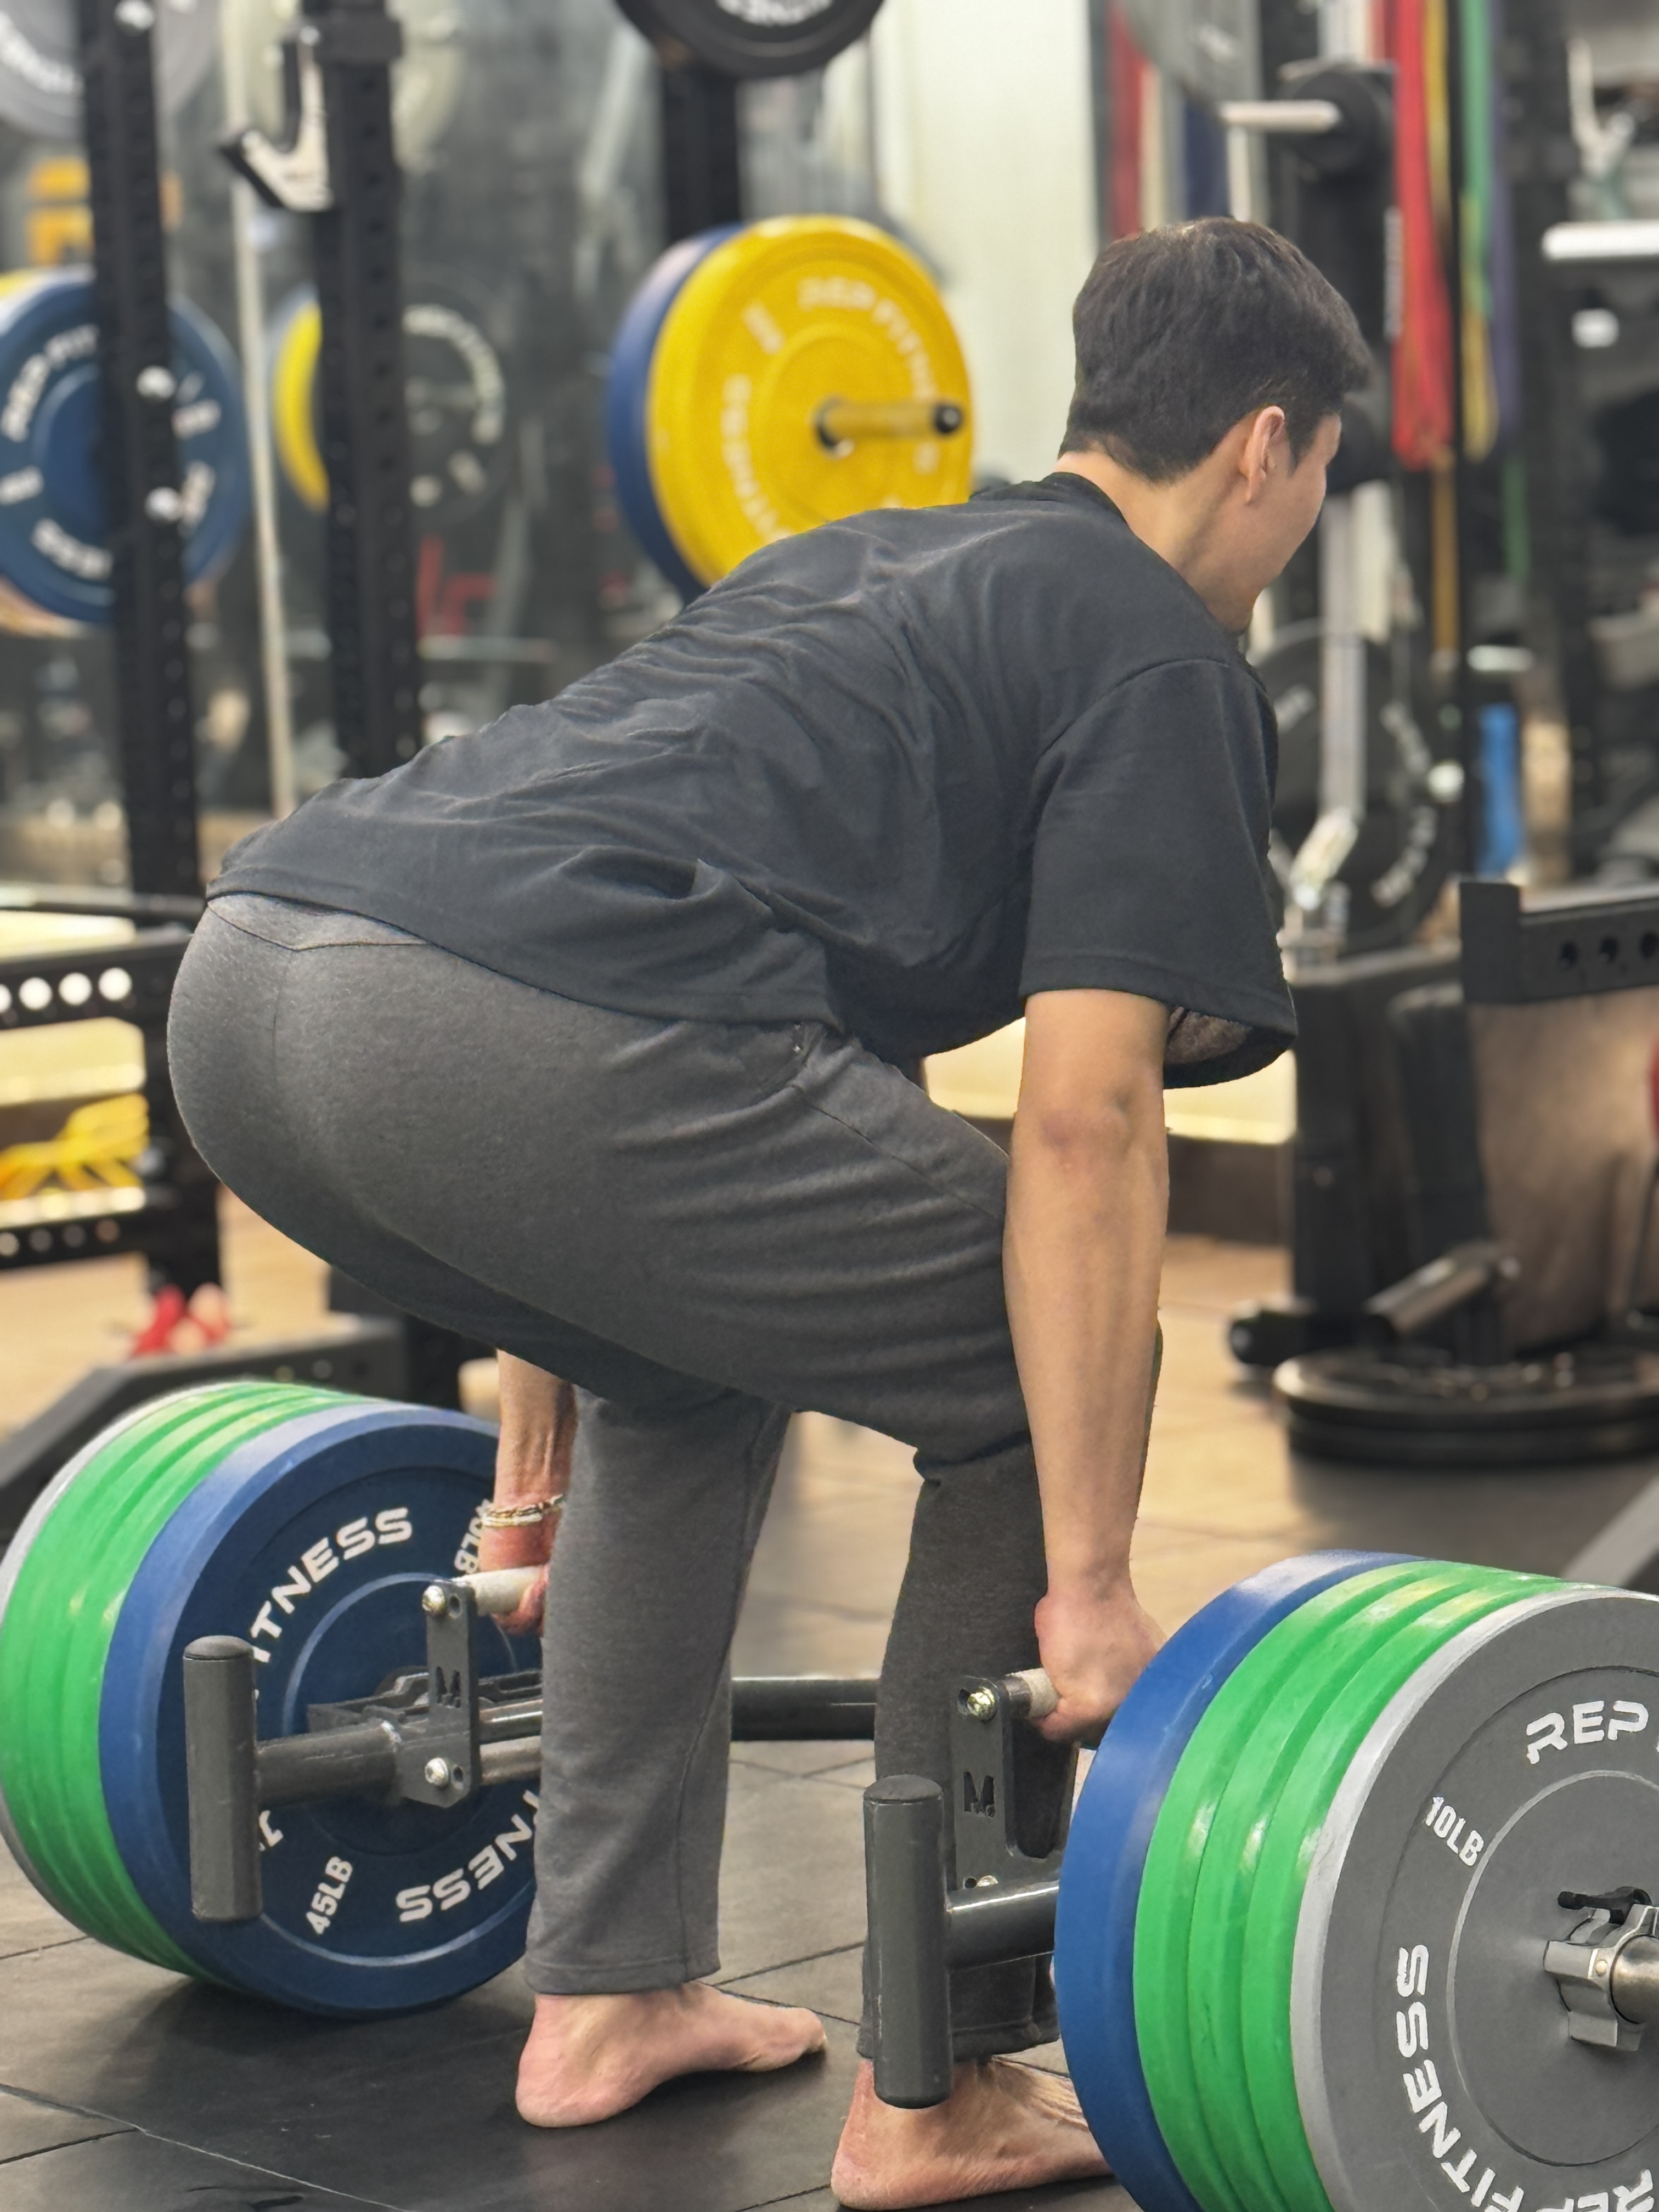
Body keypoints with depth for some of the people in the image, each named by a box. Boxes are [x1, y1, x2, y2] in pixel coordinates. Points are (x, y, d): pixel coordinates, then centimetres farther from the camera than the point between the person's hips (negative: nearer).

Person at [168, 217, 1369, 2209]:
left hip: (245, 984, 9)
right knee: (1039, 1389, 12)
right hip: (513, 1025, -8)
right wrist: (1090, 1591, 4)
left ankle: (607, 1996, 33)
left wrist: (539, 1442, 43)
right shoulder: (1160, 661, 13)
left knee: (691, 1377, 33)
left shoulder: (861, 575, 37)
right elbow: (1081, 1126, 2)